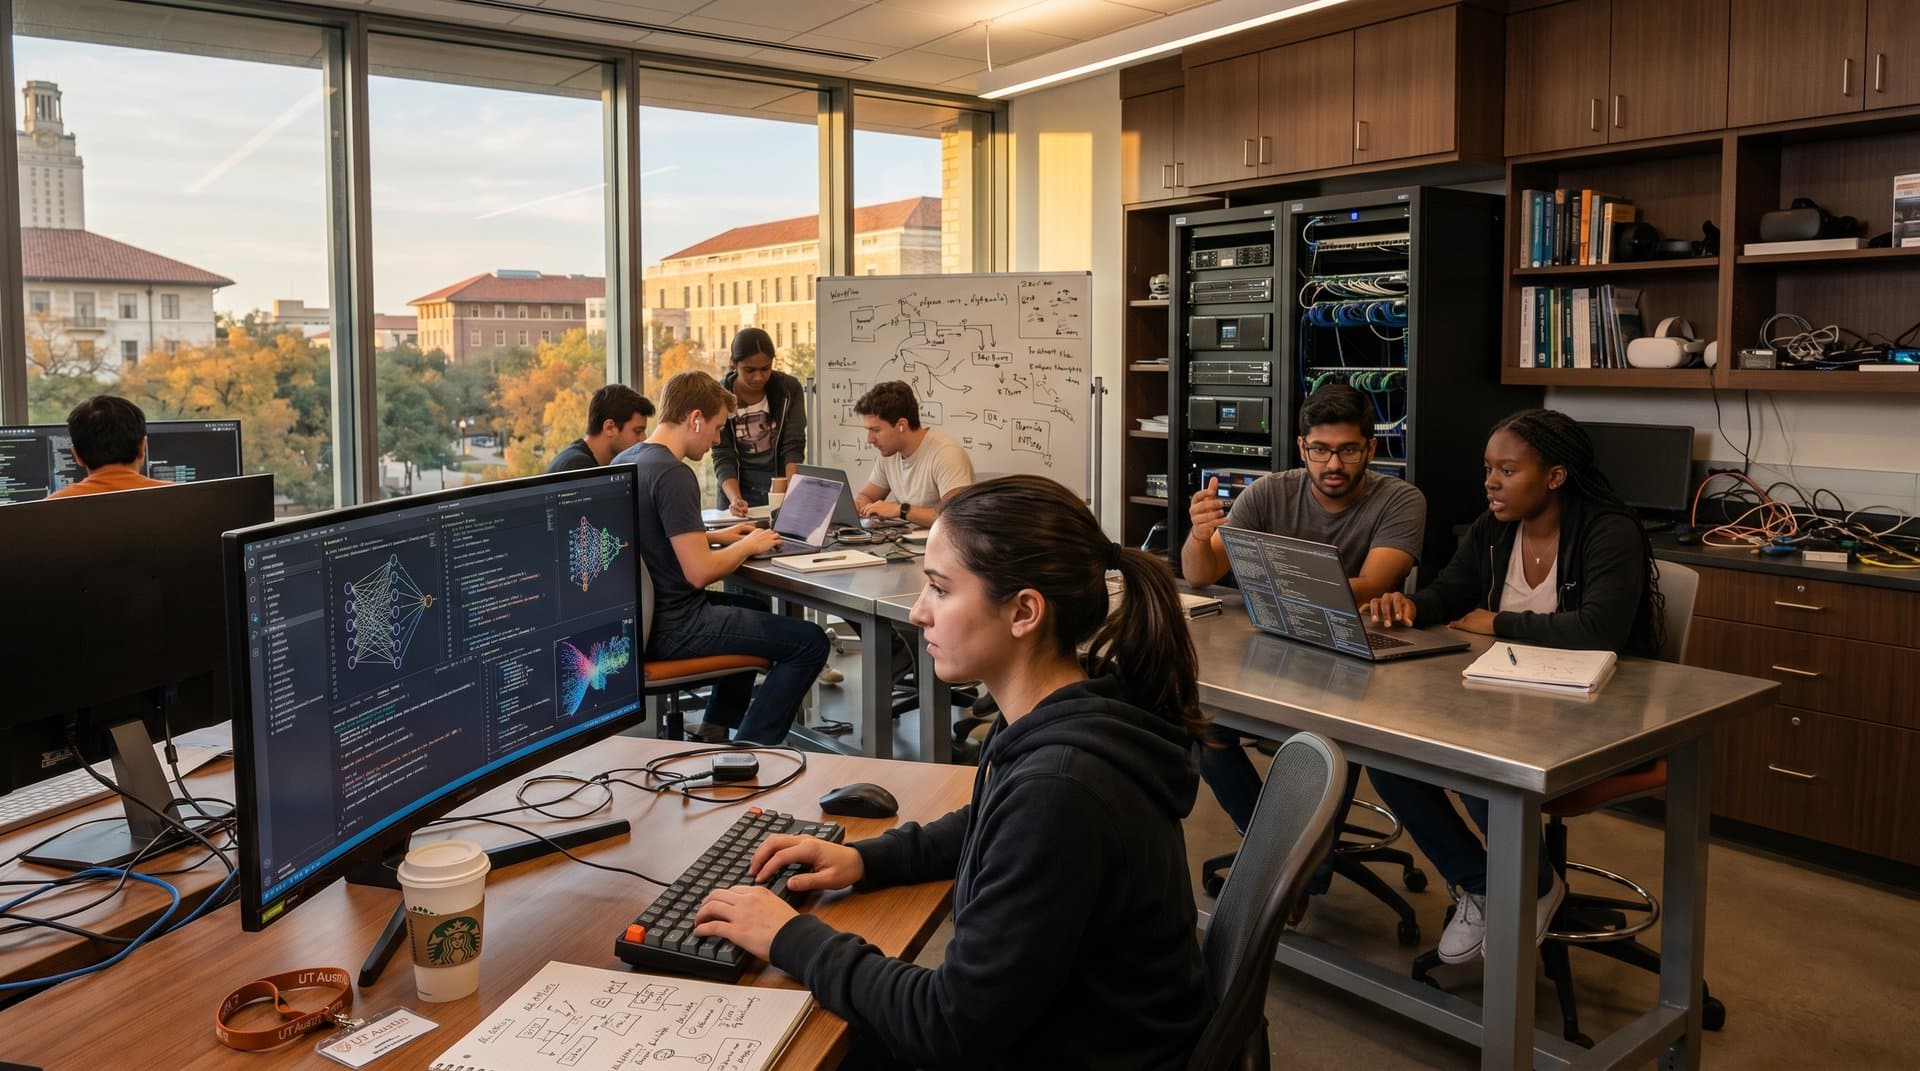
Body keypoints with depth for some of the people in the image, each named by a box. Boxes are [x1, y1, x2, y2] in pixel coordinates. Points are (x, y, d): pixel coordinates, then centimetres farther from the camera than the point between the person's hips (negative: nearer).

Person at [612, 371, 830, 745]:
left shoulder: (625, 460, 8)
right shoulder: (674, 474, -22)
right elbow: (699, 572, -25)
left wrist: (717, 536, 15)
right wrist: (747, 546, -7)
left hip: (641, 615, 10)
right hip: (672, 629, -10)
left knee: (755, 612, 33)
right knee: (810, 641, -8)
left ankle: (716, 732, 32)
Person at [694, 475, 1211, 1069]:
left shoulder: (1062, 787, -33)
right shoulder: (1060, 716, -5)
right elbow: (987, 827, 17)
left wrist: (794, 939, -15)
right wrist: (866, 858, 5)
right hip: (1023, 1021, 7)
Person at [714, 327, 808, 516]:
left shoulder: (790, 389, -8)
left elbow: (793, 448, -12)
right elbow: (723, 458, -14)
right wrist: (735, 499, -31)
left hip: (780, 490, 1)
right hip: (739, 492, -1)